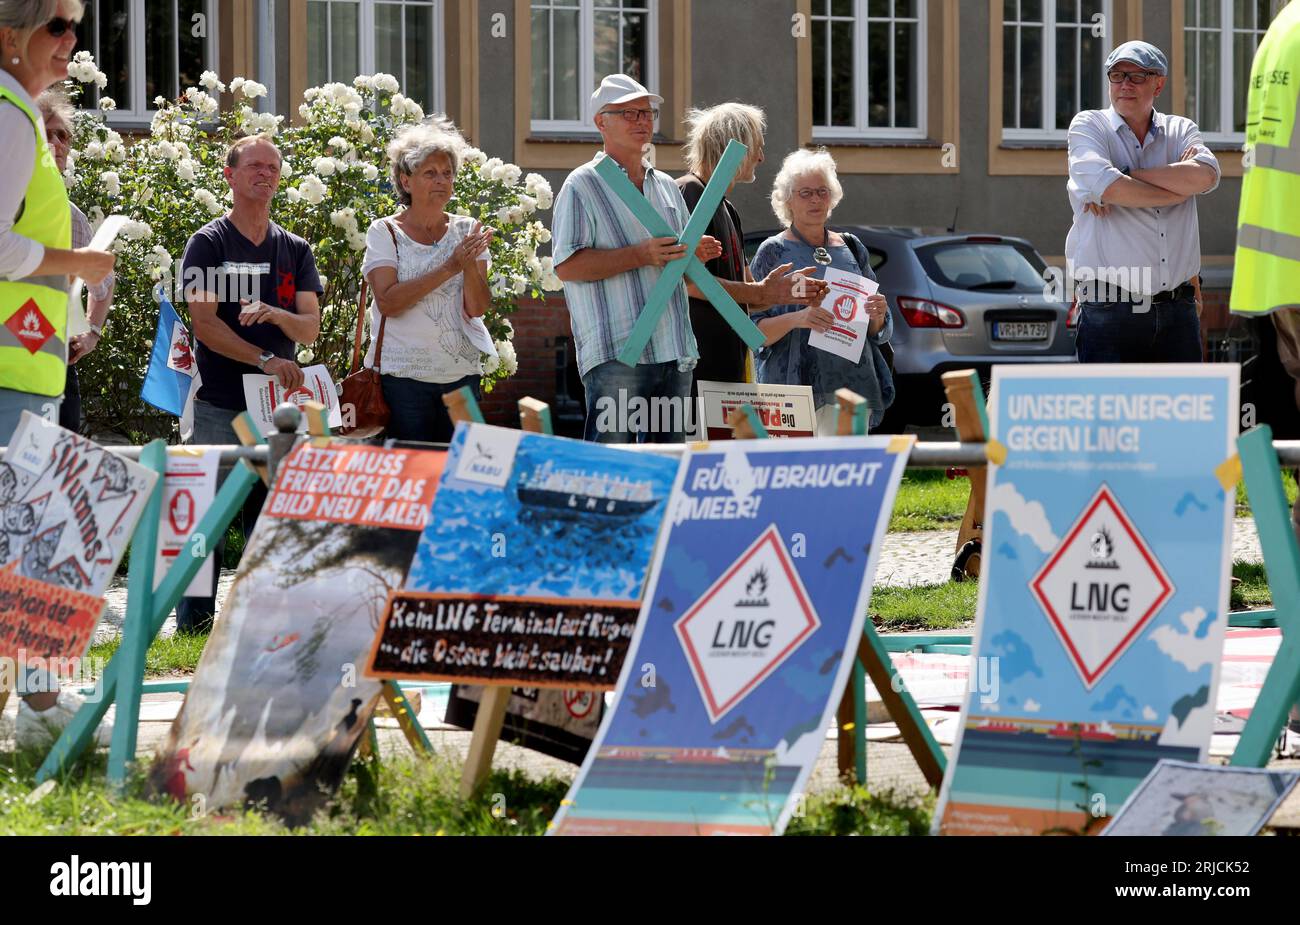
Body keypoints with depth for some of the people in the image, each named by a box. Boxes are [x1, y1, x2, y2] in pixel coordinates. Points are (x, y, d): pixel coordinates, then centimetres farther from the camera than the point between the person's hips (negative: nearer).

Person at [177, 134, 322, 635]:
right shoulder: (208, 243, 0)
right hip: (219, 405, -4)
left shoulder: (295, 250, 14)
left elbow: (310, 327, 7)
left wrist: (276, 314, -15)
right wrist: (265, 359, -17)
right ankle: (193, 625, -3)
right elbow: (204, 323, -8)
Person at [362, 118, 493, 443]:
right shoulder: (385, 232, 0)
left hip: (462, 376, 3)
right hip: (402, 376, -3)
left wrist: (470, 265, -18)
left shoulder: (465, 231, 8)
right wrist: (449, 268, -18)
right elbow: (388, 302, -14)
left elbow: (477, 309, 1)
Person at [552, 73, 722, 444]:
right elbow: (567, 265, -12)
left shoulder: (667, 187, 20)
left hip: (675, 352, 7)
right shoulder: (583, 186, -2)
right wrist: (642, 256, -18)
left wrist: (698, 252, 5)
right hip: (615, 355, -7)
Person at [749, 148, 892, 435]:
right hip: (793, 384, -3)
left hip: (852, 386, 4)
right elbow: (753, 332, -2)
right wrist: (795, 319, -19)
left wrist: (877, 317, -4)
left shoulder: (851, 248, 16)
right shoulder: (773, 252, 5)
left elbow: (880, 334, 19)